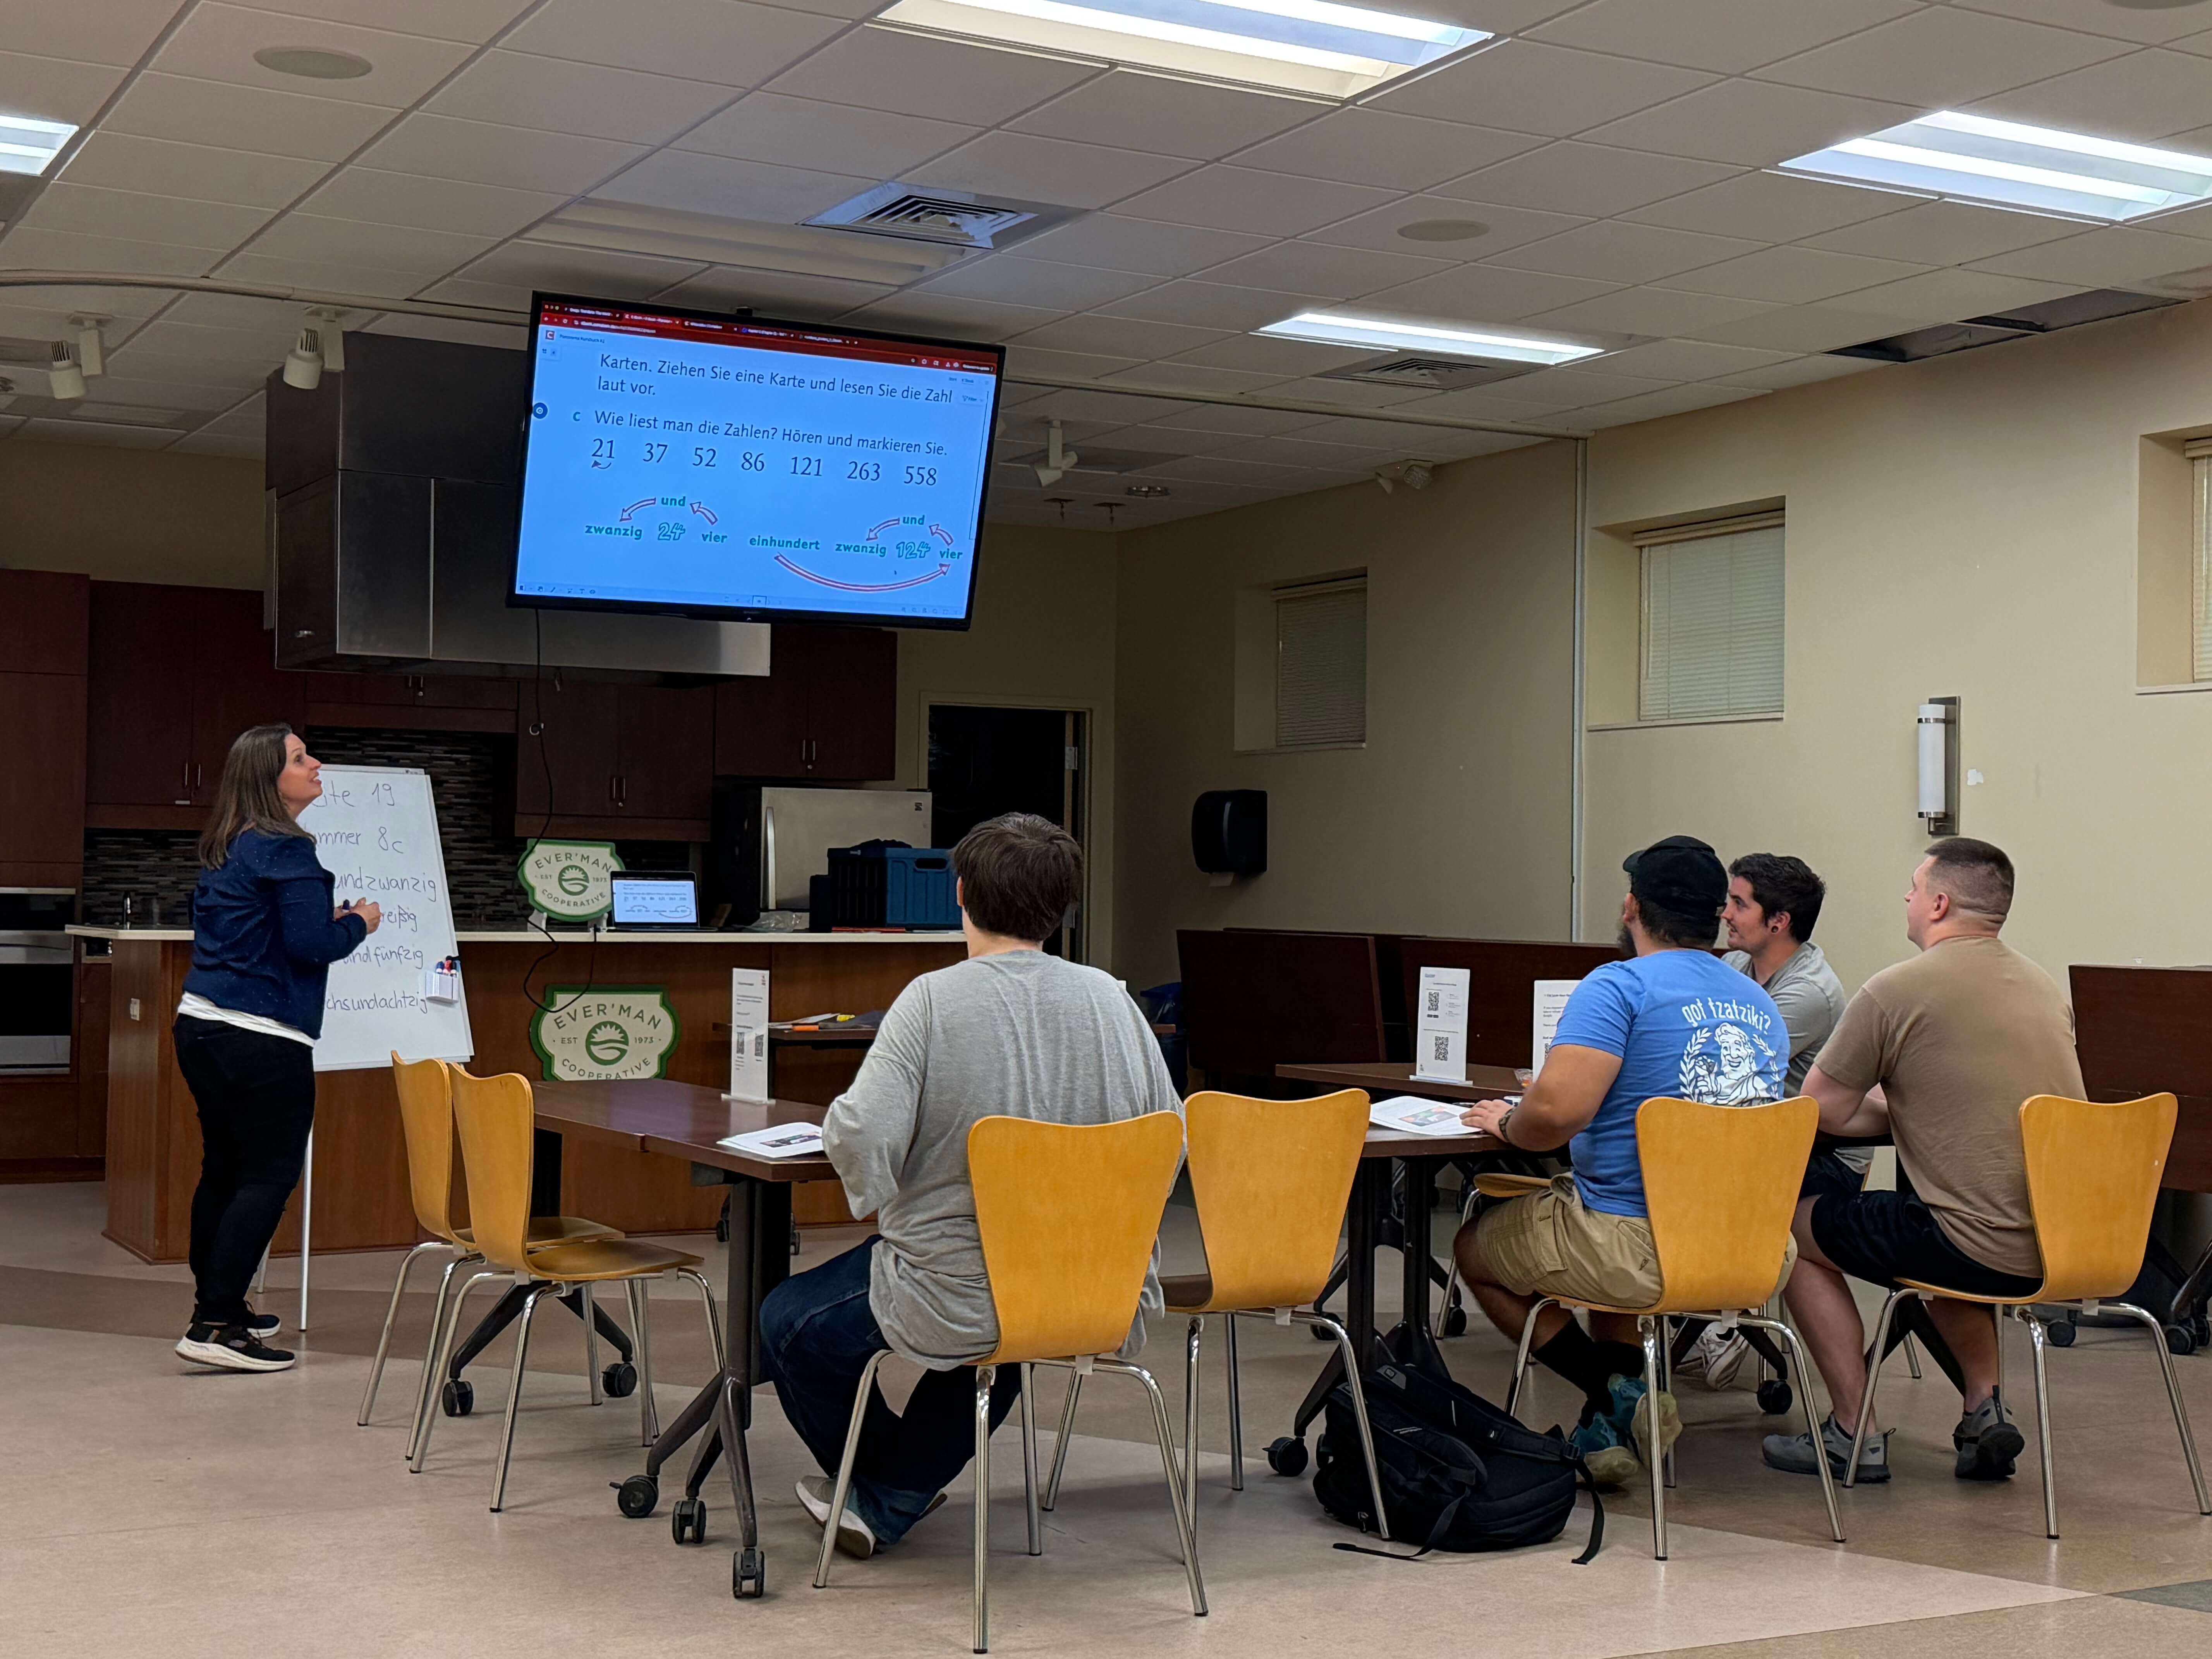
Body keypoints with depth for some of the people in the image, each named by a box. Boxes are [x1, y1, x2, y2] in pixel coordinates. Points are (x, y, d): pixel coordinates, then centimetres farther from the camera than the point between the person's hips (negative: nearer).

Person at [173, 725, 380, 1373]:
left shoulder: (224, 850, 14)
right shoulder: (286, 850, -14)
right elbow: (313, 943, -19)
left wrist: (325, 923, 21)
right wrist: (359, 923, 0)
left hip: (202, 1024, 9)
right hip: (262, 1038, -9)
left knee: (224, 1168, 18)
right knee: (270, 1175, -5)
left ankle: (217, 1304, 29)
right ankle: (216, 1326, -8)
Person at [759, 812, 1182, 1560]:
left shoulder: (934, 999, -14)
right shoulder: (1111, 998, -1)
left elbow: (861, 1135, -22)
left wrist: (878, 1203, -2)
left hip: (955, 1300, -5)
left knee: (790, 1322, 22)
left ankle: (876, 1481, 43)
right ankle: (890, 1501, 37)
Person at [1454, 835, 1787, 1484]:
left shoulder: (1619, 987, -11)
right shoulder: (1762, 1006, 12)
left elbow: (1559, 1110, -24)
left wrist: (1508, 1124, -1)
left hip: (1645, 1248, -7)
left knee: (1474, 1247, 18)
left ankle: (1619, 1394, 5)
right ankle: (1611, 1425, 25)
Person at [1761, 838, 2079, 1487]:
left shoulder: (1895, 992, -10)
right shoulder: (2044, 986, 12)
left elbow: (1820, 1111, -4)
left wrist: (1888, 1111, 15)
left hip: (1985, 1251, -7)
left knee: (1798, 1228, 14)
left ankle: (1853, 1433, 15)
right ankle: (1984, 1407, 24)